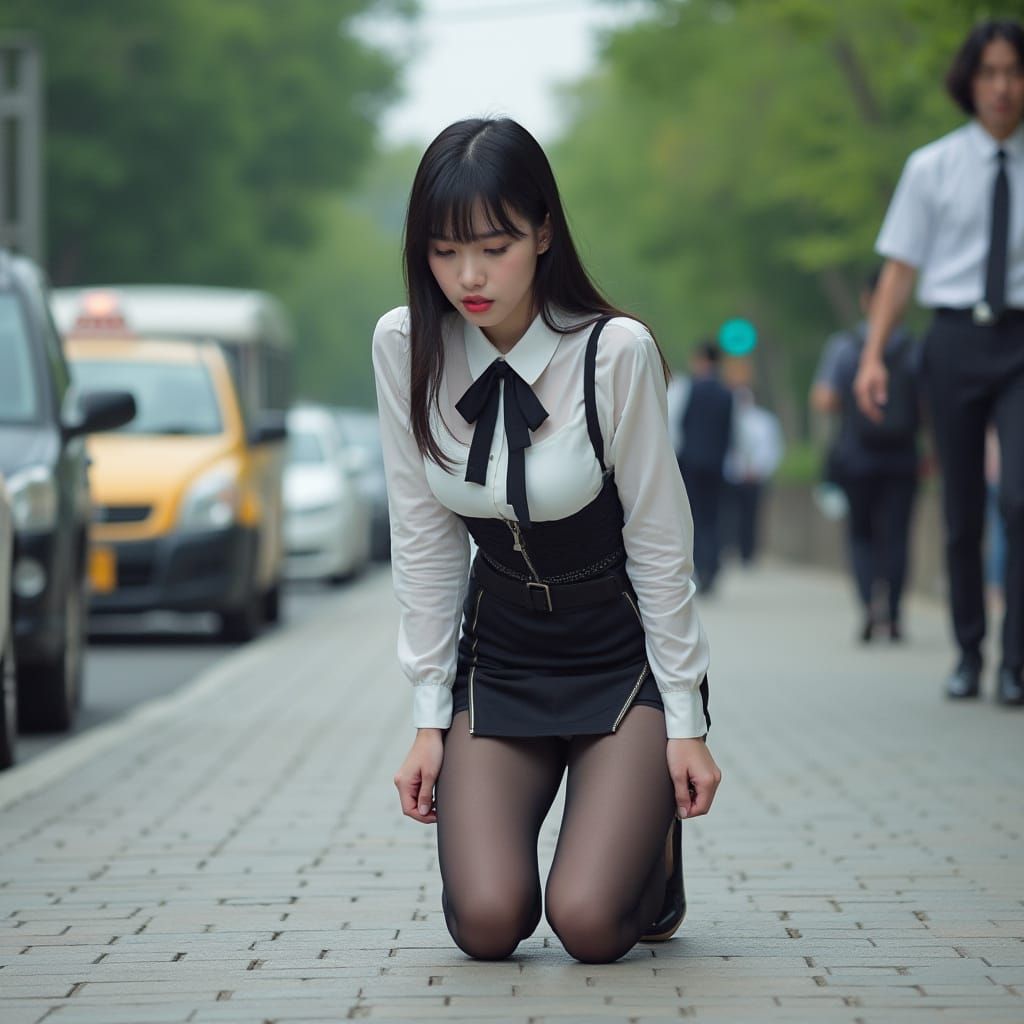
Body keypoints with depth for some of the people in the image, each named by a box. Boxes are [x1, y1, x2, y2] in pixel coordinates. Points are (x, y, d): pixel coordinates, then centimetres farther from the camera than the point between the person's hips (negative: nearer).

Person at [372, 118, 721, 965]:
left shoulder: (615, 352, -21)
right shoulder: (406, 347, -10)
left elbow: (659, 543, -13)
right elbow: (424, 542, -3)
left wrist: (685, 723, -9)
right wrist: (430, 717, -2)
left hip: (624, 656, -3)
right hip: (498, 660, 3)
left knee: (589, 924, -18)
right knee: (486, 924, -16)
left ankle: (652, 848, 18)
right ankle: (495, 849, 21)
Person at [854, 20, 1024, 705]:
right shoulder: (932, 168, 5)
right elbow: (902, 268, 6)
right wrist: (874, 355, -3)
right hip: (957, 337, 1)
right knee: (962, 508, 5)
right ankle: (969, 654, 17)